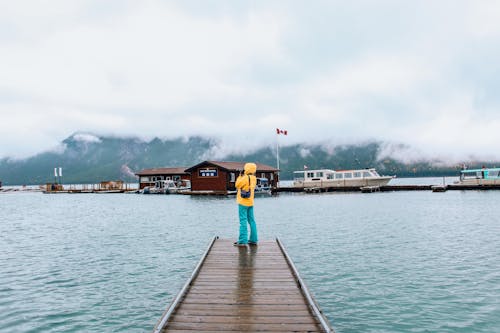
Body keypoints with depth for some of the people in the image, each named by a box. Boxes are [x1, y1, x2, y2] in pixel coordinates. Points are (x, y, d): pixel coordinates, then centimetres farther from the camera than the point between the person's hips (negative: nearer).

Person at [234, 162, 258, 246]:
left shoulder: (245, 178, -17)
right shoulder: (253, 178, 6)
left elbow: (237, 185, -5)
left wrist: (240, 176, 1)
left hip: (243, 202, -8)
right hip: (250, 202, 8)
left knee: (243, 221, -6)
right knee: (251, 221, 11)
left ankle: (242, 241, -5)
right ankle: (253, 240, 16)